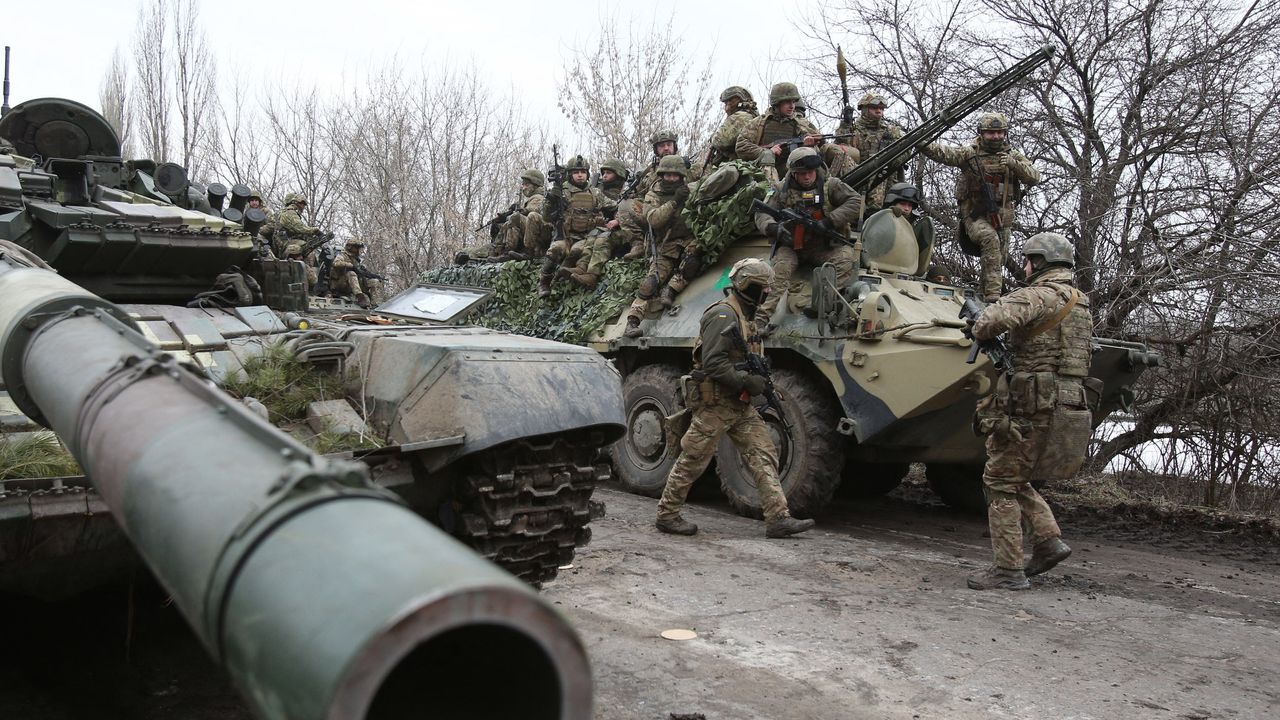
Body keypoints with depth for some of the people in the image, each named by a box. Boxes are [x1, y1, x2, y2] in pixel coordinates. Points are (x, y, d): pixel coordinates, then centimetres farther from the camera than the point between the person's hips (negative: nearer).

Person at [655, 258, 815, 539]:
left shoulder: (742, 316, 16)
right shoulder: (723, 315, -15)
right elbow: (713, 363, -24)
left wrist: (760, 377, 10)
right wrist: (747, 381, -21)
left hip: (740, 405, 10)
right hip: (715, 403, -10)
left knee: (763, 456, 2)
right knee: (692, 460, 1)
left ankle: (778, 518, 2)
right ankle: (667, 515, 15)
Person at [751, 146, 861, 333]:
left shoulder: (830, 185, -1)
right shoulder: (782, 189, 2)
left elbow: (855, 202, -8)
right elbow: (762, 214, -2)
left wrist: (830, 221, -20)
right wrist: (774, 227, -26)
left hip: (824, 247, 1)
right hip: (791, 246, 0)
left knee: (846, 257, -27)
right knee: (781, 266, -29)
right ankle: (763, 316, -38)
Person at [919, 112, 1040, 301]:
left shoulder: (1013, 156, 10)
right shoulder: (970, 153, 1)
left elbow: (1034, 177, 0)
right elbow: (942, 152, -14)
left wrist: (1014, 164, -17)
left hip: (1002, 218, 5)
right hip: (975, 216, -4)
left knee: (997, 261, 8)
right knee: (991, 239, -32)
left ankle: (982, 297, 28)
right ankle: (992, 295, -34)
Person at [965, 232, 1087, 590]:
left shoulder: (1041, 295, -12)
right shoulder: (1080, 303, 19)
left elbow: (995, 319, -28)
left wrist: (980, 332, -7)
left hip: (1033, 404, -9)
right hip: (1068, 402, 9)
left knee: (1001, 481, -1)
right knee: (1014, 478, 21)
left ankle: (1008, 569, 1)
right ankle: (1048, 540, 13)